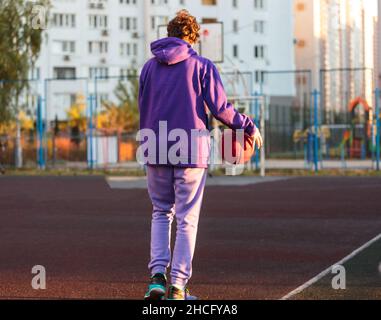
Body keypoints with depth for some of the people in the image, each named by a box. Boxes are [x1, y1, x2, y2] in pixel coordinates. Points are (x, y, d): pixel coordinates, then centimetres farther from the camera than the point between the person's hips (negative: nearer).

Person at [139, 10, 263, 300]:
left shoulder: (150, 67, 9)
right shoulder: (202, 66, -2)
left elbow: (143, 112, 13)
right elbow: (221, 109, -8)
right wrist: (249, 127, 7)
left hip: (157, 153, 3)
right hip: (191, 152, -3)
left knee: (161, 213, 17)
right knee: (187, 219, 4)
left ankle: (158, 274, 1)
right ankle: (178, 287, 1)